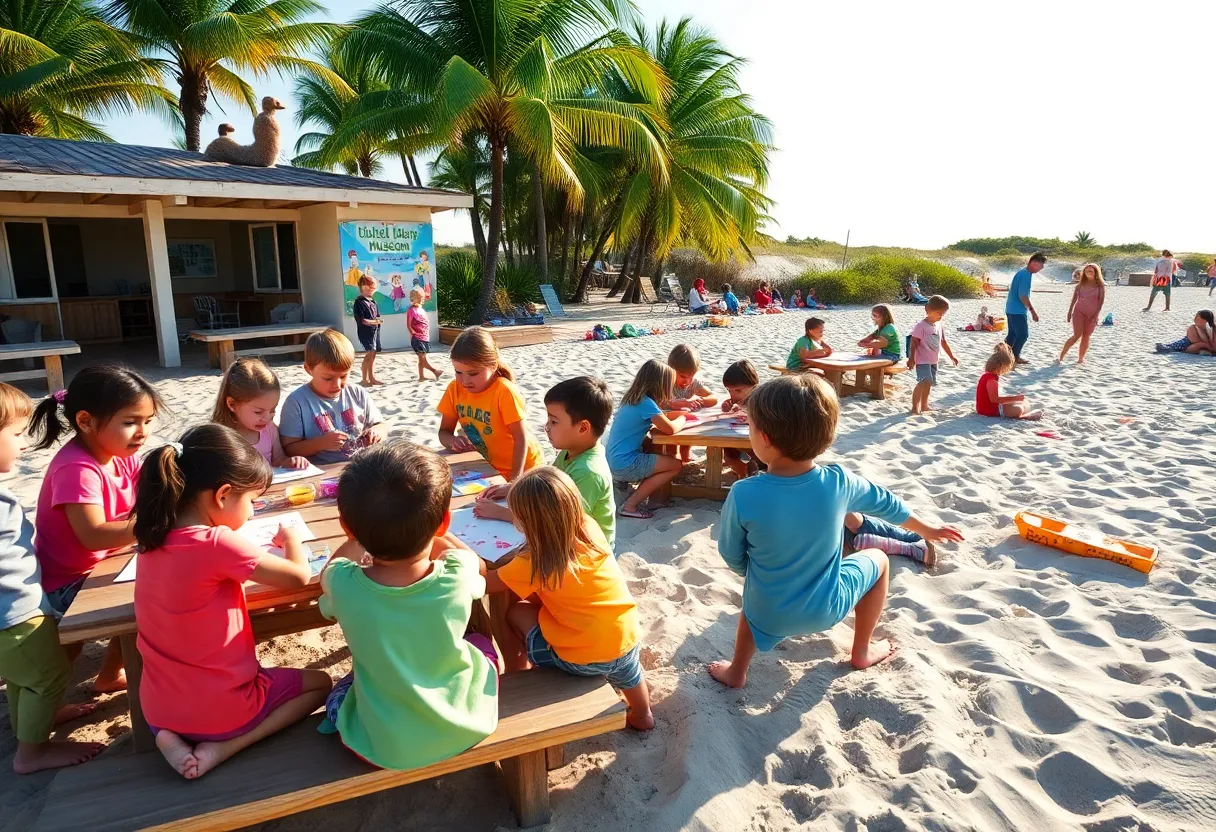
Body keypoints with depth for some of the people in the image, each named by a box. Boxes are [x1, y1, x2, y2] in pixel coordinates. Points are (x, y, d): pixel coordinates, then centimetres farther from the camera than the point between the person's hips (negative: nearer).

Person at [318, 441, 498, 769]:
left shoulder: (343, 585, -25)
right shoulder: (458, 578, -25)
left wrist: (368, 530, 14)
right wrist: (421, 528, 13)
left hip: (384, 749, 1)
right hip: (465, 731, -1)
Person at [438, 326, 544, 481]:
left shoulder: (504, 392, -24)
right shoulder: (455, 389, -8)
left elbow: (521, 439, -23)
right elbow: (444, 432, -1)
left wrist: (514, 481, -32)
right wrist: (453, 441, -24)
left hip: (522, 466, -5)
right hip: (488, 466, 5)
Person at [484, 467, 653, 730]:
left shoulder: (536, 564, -22)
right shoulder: (590, 528, -8)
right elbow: (548, 519, 13)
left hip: (580, 660, -5)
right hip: (627, 643, 5)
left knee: (514, 612, 12)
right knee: (625, 668, 38)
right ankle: (642, 715, 62)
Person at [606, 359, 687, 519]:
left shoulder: (634, 398, 9)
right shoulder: (646, 403, -19)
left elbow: (661, 419, 25)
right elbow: (670, 429, -19)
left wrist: (681, 414, 14)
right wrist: (682, 418, 2)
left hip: (616, 459, 10)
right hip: (625, 464, -10)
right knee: (676, 465, -1)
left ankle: (625, 479, 14)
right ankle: (630, 505, -5)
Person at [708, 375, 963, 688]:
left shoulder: (743, 495, -26)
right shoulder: (839, 482, -19)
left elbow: (732, 556, -10)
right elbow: (885, 503, 2)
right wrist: (927, 530, 22)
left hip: (767, 614, 0)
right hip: (825, 609, 0)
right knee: (878, 559, 24)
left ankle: (736, 671, 41)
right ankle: (862, 652, 38)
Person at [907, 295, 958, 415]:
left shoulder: (939, 326, 9)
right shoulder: (921, 326, -15)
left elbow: (943, 342, 20)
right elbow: (914, 343, -16)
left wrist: (951, 356, 25)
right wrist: (911, 359, -21)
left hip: (934, 360, 8)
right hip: (922, 360, -8)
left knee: (929, 382, 14)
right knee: (924, 381, -20)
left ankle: (924, 405, 27)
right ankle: (915, 407, -15)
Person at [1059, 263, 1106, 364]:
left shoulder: (1100, 285, 2)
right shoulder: (1081, 284, 5)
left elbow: (1101, 300, -3)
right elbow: (1074, 298, 7)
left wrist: (1096, 314, -11)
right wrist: (1070, 312, 2)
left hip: (1092, 314, 1)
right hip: (1079, 311, -1)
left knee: (1086, 337, 4)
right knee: (1077, 335, -10)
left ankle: (1081, 358, 11)